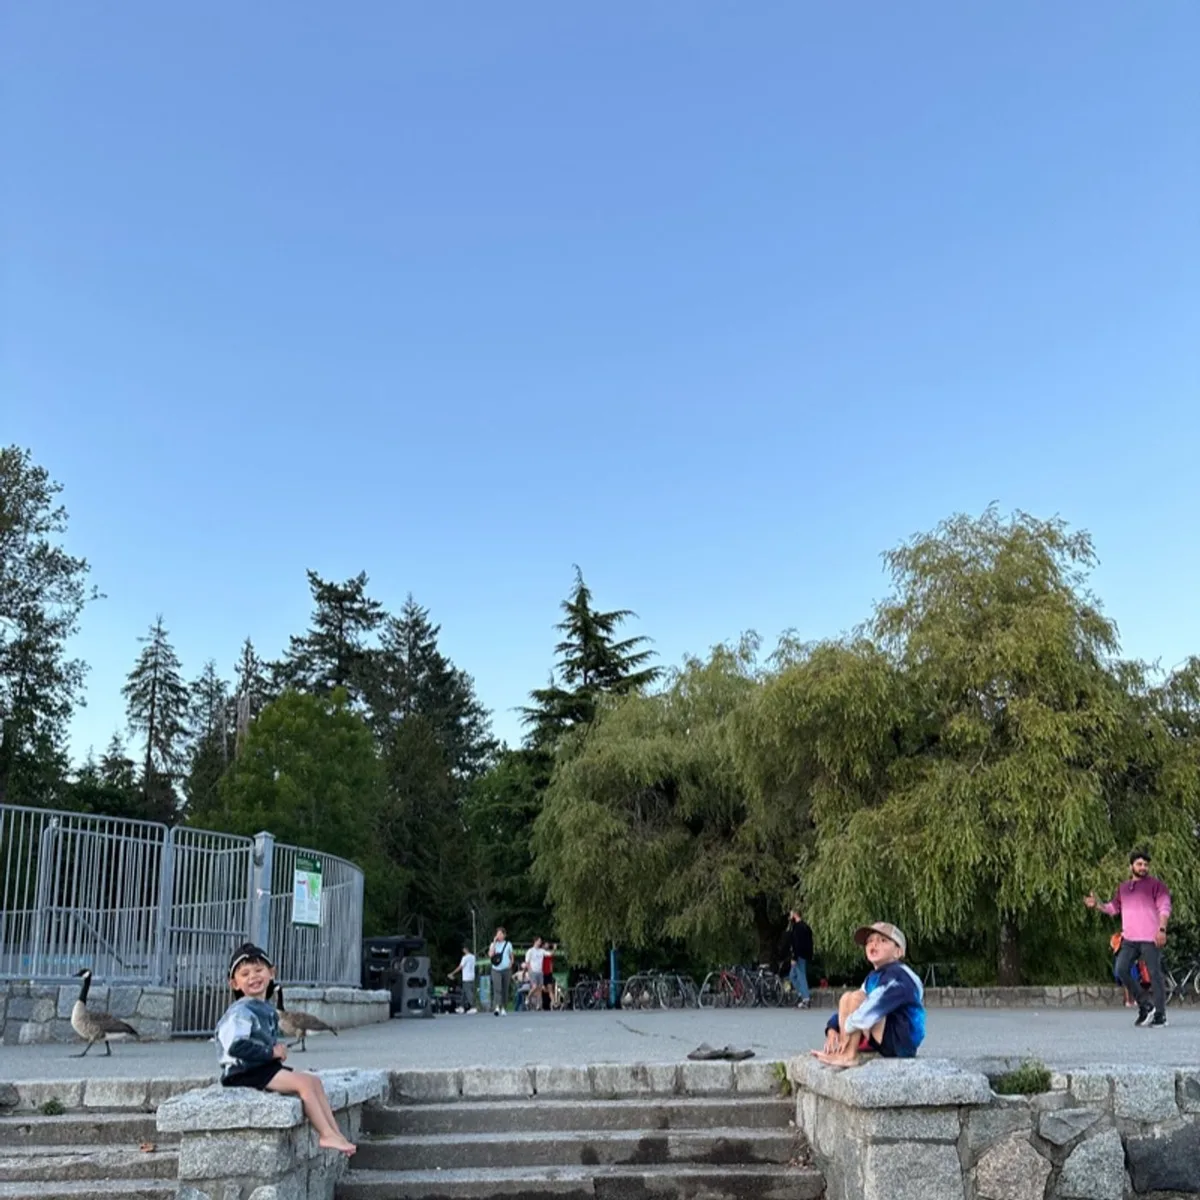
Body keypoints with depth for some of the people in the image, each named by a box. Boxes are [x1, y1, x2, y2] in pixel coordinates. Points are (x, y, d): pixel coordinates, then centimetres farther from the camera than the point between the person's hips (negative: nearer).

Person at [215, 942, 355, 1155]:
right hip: (243, 1072, -9)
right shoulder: (240, 1012, -14)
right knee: (304, 1082, -19)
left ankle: (335, 1133, -1)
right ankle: (327, 1135, -15)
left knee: (314, 1081, 1)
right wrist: (271, 1052, -18)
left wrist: (278, 1050, 3)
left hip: (265, 1067, 9)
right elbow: (236, 1046, -27)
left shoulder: (269, 1010, 15)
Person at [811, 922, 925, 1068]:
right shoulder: (872, 978, 16)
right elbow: (845, 1011, 12)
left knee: (856, 998, -21)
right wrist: (832, 1029, -6)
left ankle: (848, 1056, -22)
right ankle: (842, 1050, -9)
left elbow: (878, 1005, -27)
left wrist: (848, 1027, -22)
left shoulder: (898, 975, -13)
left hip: (902, 1043, -9)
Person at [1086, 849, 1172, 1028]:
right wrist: (1097, 904, 7)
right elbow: (1113, 908, 23)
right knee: (1120, 970, -5)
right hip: (1129, 939, 6)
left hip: (1150, 939, -5)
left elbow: (1165, 908, -8)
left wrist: (1162, 929, -21)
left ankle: (1160, 1015, 5)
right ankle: (1145, 1005, 8)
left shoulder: (1156, 885, 0)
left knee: (1154, 974, -4)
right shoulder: (1123, 887, 18)